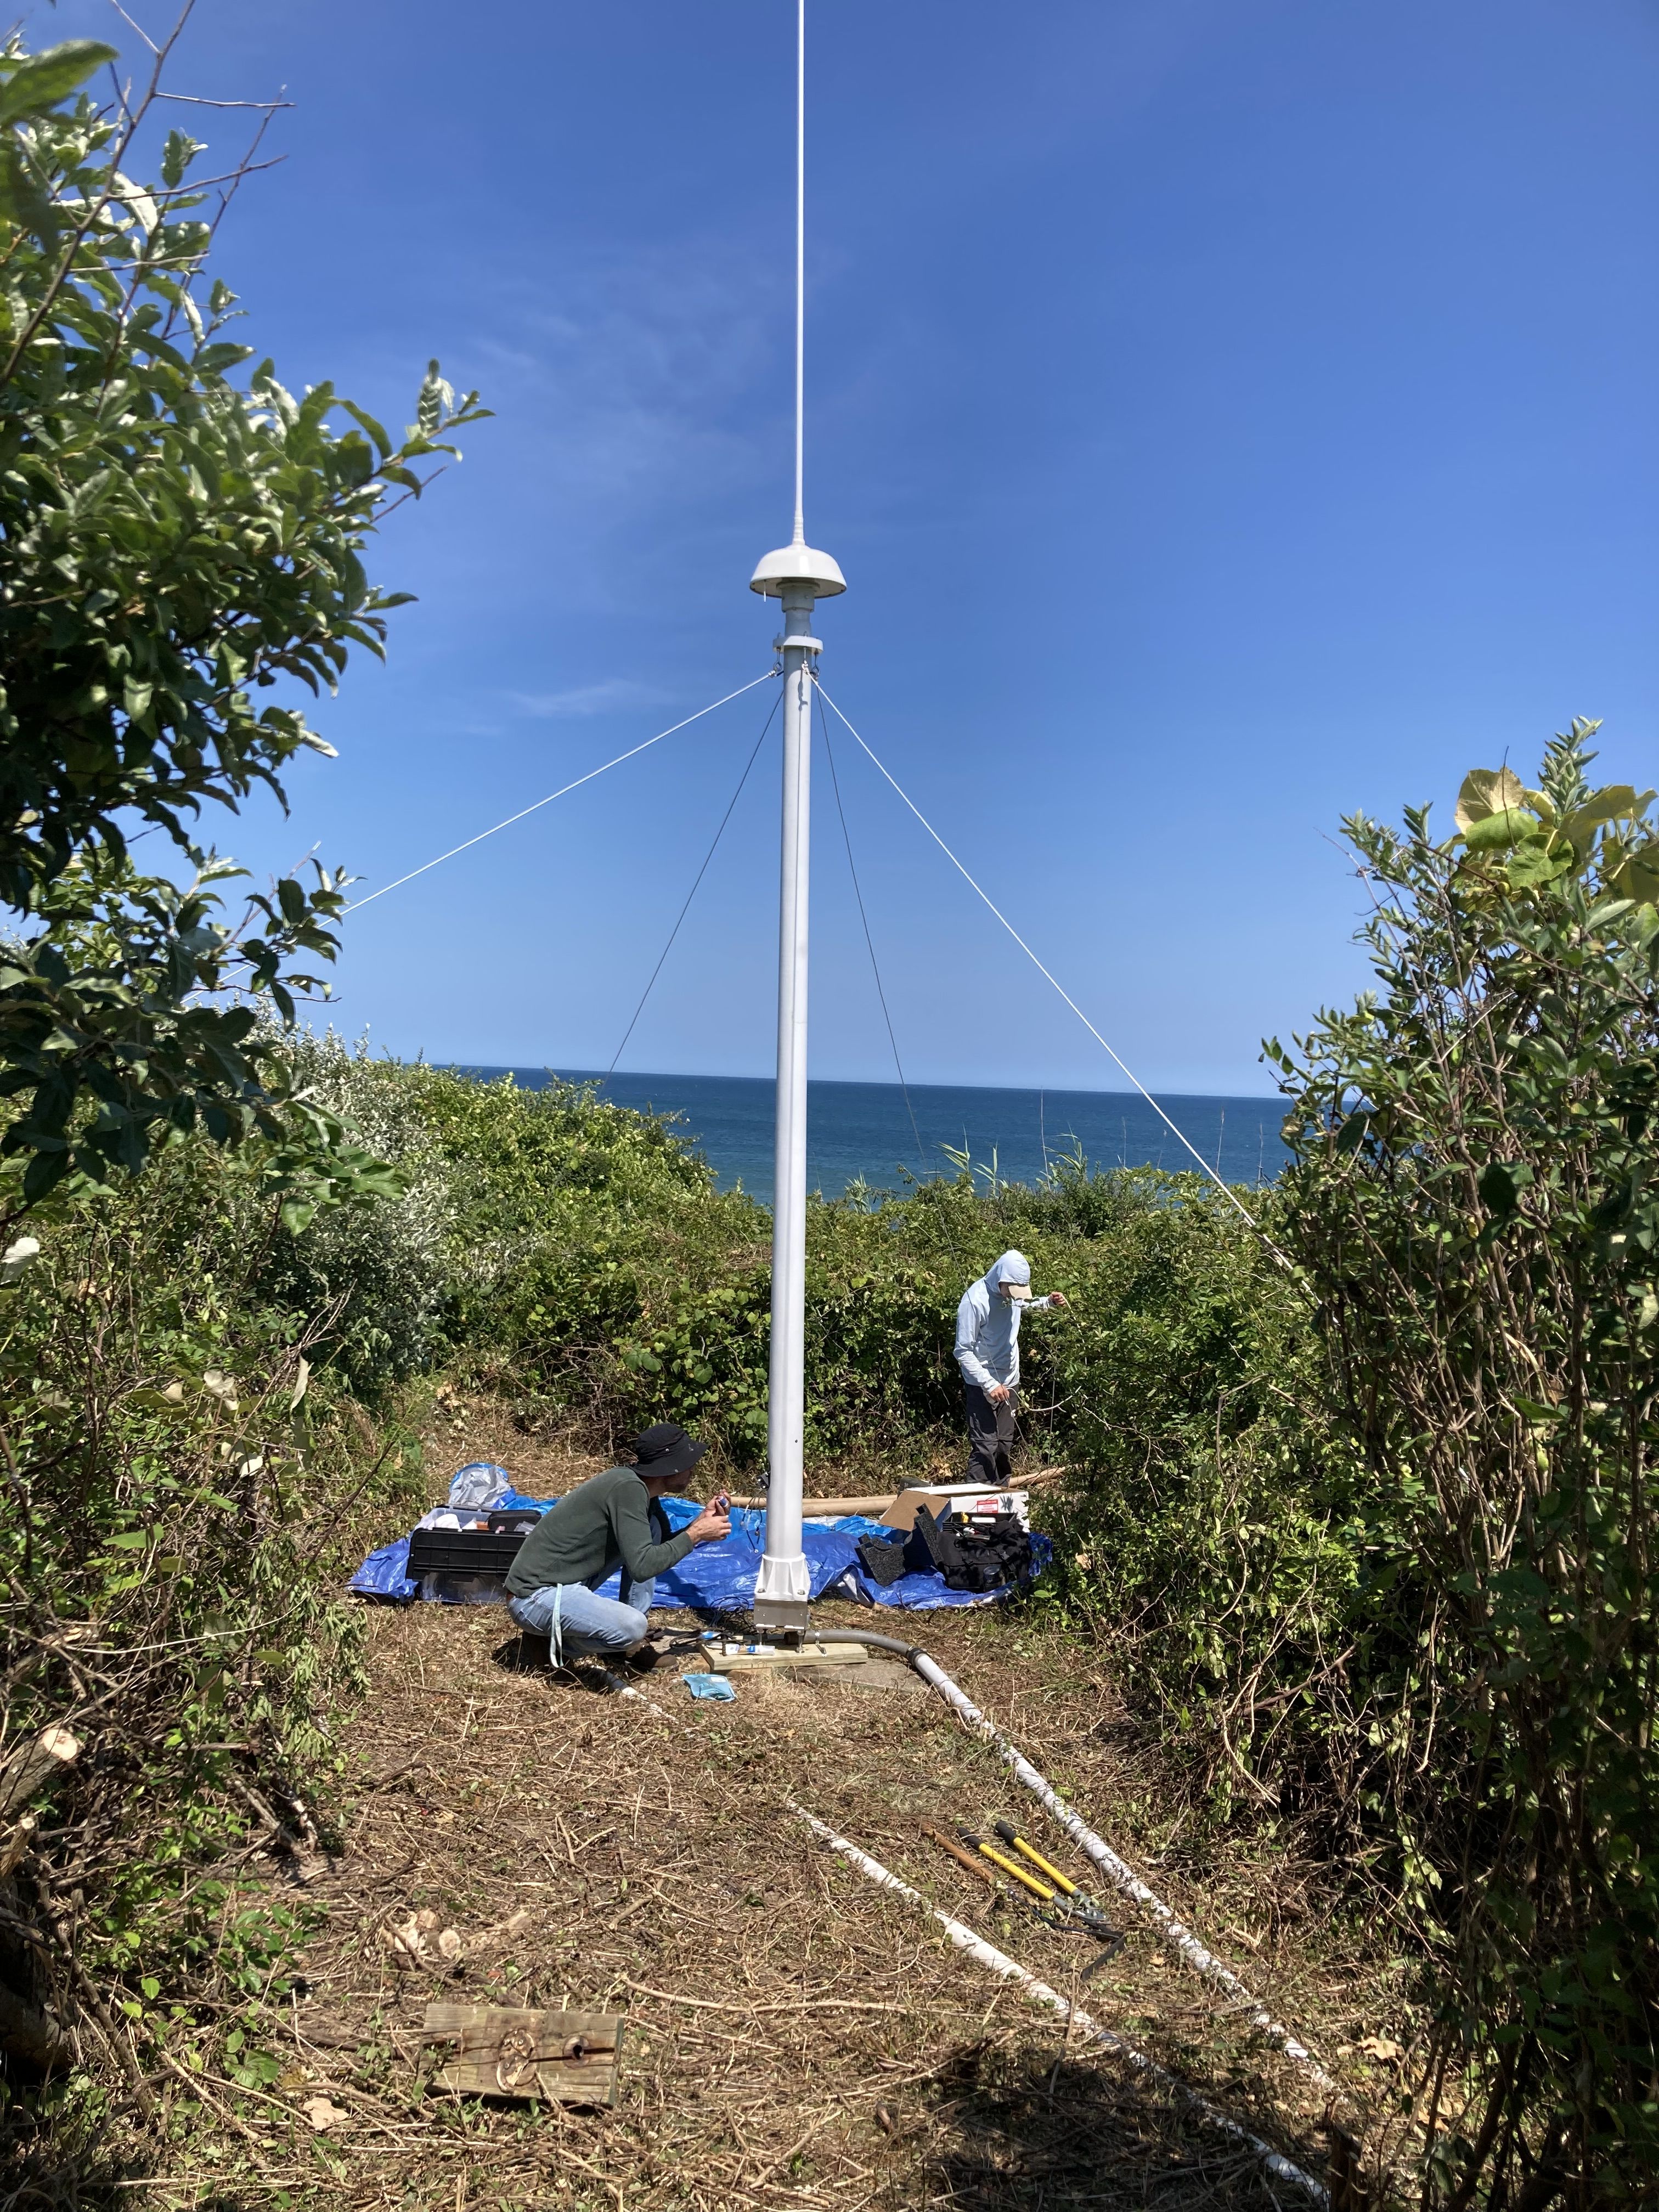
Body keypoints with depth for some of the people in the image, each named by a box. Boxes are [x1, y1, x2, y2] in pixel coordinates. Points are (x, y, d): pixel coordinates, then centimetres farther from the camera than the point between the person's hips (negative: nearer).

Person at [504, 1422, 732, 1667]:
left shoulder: (641, 1488, 5)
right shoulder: (628, 1488, -23)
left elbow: (663, 1548, 17)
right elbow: (642, 1567, -28)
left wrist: (703, 1519, 0)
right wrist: (696, 1534, -17)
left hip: (569, 1582, 10)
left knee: (653, 1528, 9)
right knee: (633, 1627, -31)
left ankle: (630, 1644, 11)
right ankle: (558, 1641, -1)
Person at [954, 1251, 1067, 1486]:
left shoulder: (1012, 1293, -3)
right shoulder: (975, 1300, -22)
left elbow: (1025, 1305, 24)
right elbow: (963, 1352, -19)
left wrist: (1049, 1302, 3)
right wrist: (990, 1385, -24)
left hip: (1009, 1381, 7)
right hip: (982, 1385, -7)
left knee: (1005, 1445, 12)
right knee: (985, 1447, -10)